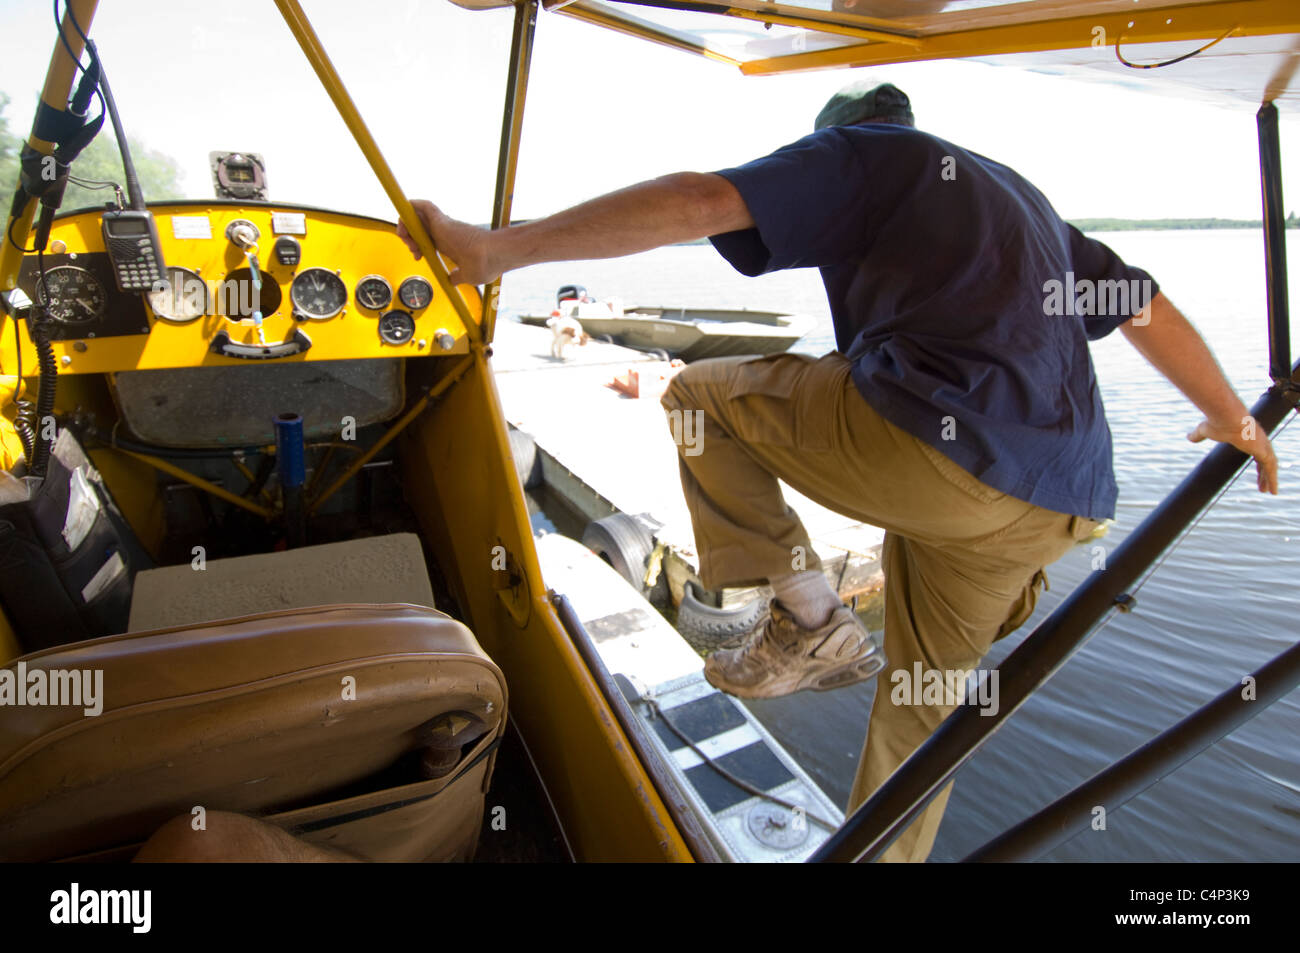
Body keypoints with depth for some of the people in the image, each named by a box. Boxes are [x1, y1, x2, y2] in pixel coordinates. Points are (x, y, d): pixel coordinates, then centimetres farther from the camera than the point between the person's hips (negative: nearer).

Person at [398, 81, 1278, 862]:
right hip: (1057, 505, 9)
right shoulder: (1016, 192, 32)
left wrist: (500, 248, -7)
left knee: (700, 396, 11)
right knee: (923, 698, 25)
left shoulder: (860, 151, 11)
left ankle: (807, 618, 6)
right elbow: (1147, 306, 34)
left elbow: (697, 202, -7)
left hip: (927, 443, -8)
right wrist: (1232, 417, 46)